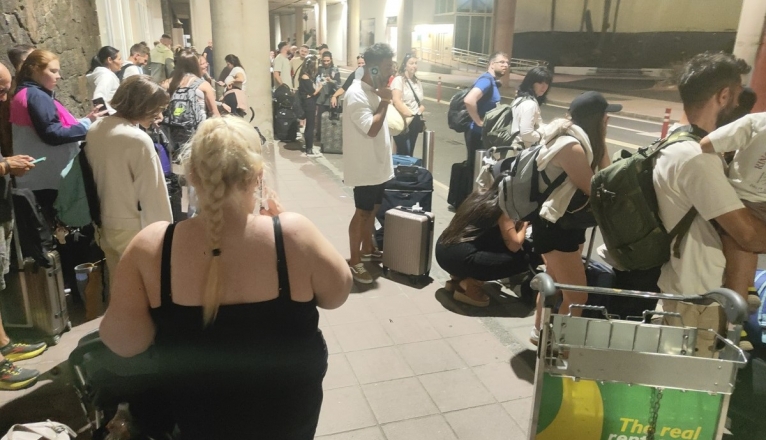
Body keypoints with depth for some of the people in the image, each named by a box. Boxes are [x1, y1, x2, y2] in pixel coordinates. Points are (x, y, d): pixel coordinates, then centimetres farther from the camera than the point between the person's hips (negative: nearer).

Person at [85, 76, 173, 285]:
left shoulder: (94, 131, 4)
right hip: (133, 229, -8)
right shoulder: (138, 139, -21)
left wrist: (100, 218, 20)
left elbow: (93, 178, 11)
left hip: (106, 225, 8)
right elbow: (152, 194, -19)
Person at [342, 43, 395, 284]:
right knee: (362, 212, -1)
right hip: (366, 166, -9)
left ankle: (367, 249, 36)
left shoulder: (374, 90, 9)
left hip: (378, 163, 9)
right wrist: (385, 101, -18)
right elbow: (371, 128, -28)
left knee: (372, 209, 19)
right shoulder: (356, 94, -20)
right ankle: (354, 262, 11)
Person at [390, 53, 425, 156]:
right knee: (404, 153, -8)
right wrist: (410, 115, -18)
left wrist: (421, 108, 1)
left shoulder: (418, 82, 15)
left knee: (409, 153, 11)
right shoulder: (399, 80, -8)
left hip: (415, 123, 7)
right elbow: (397, 101, -17)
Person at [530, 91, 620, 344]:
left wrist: (600, 141, -2)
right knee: (577, 297, -5)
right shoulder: (571, 146, -24)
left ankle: (541, 332, 41)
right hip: (555, 226, -11)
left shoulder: (581, 140, 6)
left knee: (555, 283, 24)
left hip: (566, 223, 11)